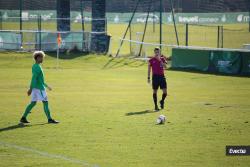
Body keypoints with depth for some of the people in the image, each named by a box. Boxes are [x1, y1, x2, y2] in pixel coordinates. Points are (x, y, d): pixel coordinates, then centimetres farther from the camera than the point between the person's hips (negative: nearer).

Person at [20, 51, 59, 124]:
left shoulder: (35, 66, 17)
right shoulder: (37, 67, -15)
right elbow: (34, 78, -21)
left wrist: (46, 86, 27)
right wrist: (31, 89, -25)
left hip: (36, 88, 10)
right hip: (39, 88, -10)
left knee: (33, 103, 9)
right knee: (45, 103, -6)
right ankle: (49, 119, -3)